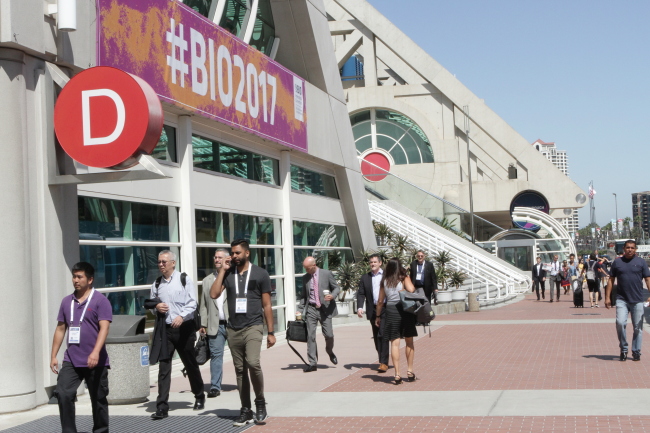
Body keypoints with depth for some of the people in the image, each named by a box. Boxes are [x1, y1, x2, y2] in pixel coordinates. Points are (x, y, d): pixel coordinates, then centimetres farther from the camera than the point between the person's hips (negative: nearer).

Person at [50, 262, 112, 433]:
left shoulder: (100, 300, -6)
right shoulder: (67, 301, 11)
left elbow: (104, 328, -15)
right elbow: (60, 329, 15)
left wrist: (96, 352, -27)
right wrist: (54, 356, 12)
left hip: (95, 361, -4)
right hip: (71, 360, 4)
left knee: (98, 399, 6)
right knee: (63, 394, -9)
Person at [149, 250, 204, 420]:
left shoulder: (184, 280, -3)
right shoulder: (157, 283, 8)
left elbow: (192, 303, -7)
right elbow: (151, 302, 20)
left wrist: (181, 316, -22)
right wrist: (156, 306, -3)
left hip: (184, 328, -2)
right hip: (165, 329, 3)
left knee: (190, 364, 11)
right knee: (163, 366, -5)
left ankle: (199, 397, 32)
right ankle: (162, 407, -5)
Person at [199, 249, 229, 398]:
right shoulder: (207, 280, 12)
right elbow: (203, 304, 13)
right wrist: (203, 324, 7)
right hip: (215, 325, 2)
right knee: (215, 354, -1)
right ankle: (215, 386, 3)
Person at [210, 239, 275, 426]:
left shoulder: (260, 274, 1)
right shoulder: (227, 273, 8)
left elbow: (266, 305, 2)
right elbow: (214, 294, -6)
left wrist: (270, 332, 0)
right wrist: (223, 270, -5)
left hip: (253, 327, -4)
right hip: (233, 330, 4)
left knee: (253, 363, -21)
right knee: (240, 370, 7)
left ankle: (260, 403, -1)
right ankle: (246, 410, 16)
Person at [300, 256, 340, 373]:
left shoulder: (327, 274, -1)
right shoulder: (305, 277, 9)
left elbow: (336, 287, 5)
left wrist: (332, 296, -16)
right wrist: (300, 310, 10)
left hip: (325, 309, -2)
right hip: (311, 309, 3)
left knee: (329, 334, -4)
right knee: (310, 336, -4)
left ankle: (330, 351, 29)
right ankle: (312, 363, 0)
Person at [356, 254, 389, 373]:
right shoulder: (365, 277, 11)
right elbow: (361, 293, 6)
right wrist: (360, 307, -10)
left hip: (385, 309, -4)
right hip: (372, 310, 4)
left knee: (383, 335, -11)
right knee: (377, 337, 8)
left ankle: (384, 362, -9)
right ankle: (381, 360, 16)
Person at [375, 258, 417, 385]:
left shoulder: (384, 281, 9)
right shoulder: (404, 278, 2)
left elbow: (380, 301, 11)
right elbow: (411, 290, -16)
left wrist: (378, 316, 22)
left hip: (390, 311, 1)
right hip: (405, 309, -1)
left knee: (394, 343, 1)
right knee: (409, 341, 12)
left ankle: (397, 374, -4)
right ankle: (410, 371, 14)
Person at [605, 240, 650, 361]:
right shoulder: (617, 262, 8)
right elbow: (611, 280, 11)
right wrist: (607, 297, 5)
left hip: (637, 300, 0)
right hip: (622, 300, 0)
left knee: (638, 327, 3)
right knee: (620, 323, -13)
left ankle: (636, 352, 16)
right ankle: (623, 349, 5)